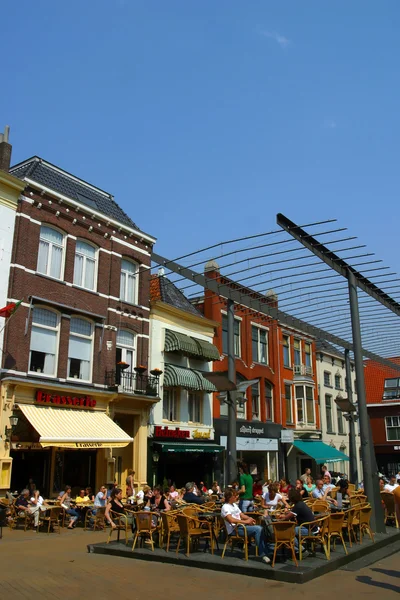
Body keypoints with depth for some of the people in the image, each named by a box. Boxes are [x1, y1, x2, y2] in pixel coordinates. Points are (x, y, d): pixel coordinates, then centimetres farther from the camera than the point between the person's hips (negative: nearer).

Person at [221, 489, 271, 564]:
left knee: (260, 528, -15)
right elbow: (231, 519, -22)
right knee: (258, 529, -23)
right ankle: (262, 554, -18)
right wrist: (246, 521, -21)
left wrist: (249, 518, 0)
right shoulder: (225, 507, -9)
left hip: (241, 526, 8)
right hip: (235, 530, -8)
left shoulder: (234, 505, 21)